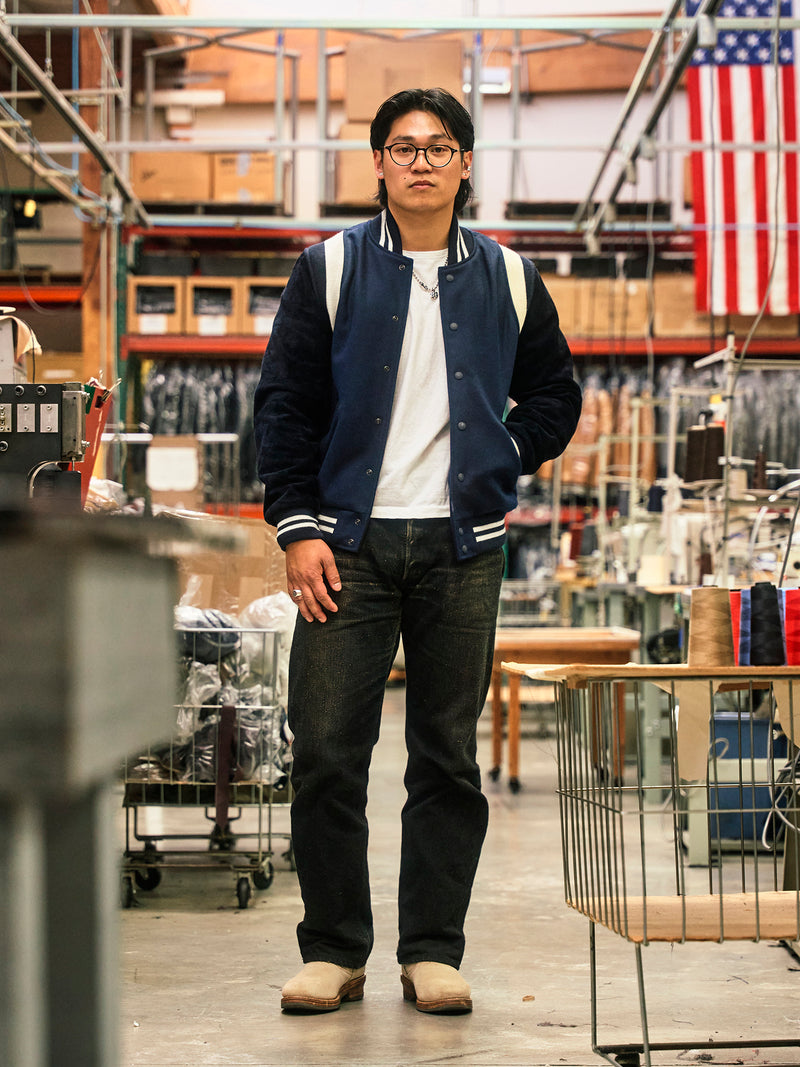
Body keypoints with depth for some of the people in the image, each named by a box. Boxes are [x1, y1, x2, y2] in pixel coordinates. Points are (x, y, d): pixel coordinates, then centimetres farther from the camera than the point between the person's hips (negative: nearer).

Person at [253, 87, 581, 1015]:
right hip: (349, 541, -1)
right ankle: (332, 952, 7)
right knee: (326, 751, -4)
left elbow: (555, 396, 21)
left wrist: (499, 464, 6)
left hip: (462, 548, 1)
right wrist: (297, 526, -4)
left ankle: (433, 952, 12)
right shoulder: (329, 269, 6)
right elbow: (284, 403, 4)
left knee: (448, 756, 4)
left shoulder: (507, 280, 11)